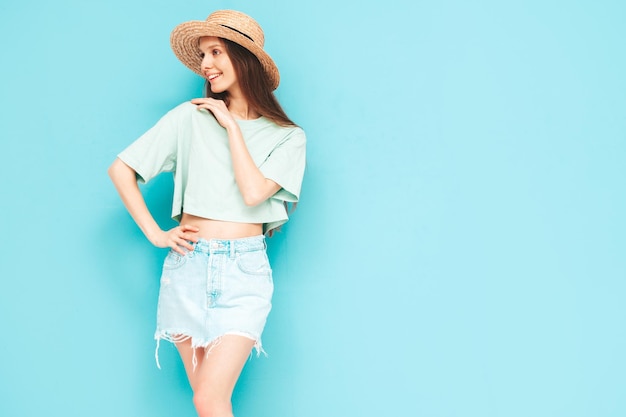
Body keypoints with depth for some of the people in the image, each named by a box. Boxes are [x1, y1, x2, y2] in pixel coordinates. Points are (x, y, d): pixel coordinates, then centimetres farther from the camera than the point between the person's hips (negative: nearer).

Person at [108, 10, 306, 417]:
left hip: (244, 270, -2)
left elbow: (253, 192, -14)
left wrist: (231, 126, -5)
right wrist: (154, 233, 0)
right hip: (188, 265, 2)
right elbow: (121, 168, 6)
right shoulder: (191, 117, 4)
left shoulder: (287, 136, 2)